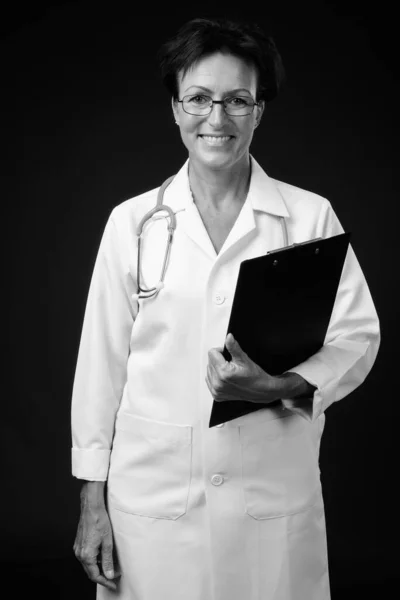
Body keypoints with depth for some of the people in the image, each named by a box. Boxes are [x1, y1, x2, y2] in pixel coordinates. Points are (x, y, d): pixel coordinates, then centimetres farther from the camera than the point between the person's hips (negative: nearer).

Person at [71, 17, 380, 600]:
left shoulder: (311, 217, -1)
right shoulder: (132, 222, 1)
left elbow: (358, 334, 1)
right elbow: (102, 361, 3)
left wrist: (284, 386, -18)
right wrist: (92, 497, 3)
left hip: (275, 495, 0)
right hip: (152, 493, 0)